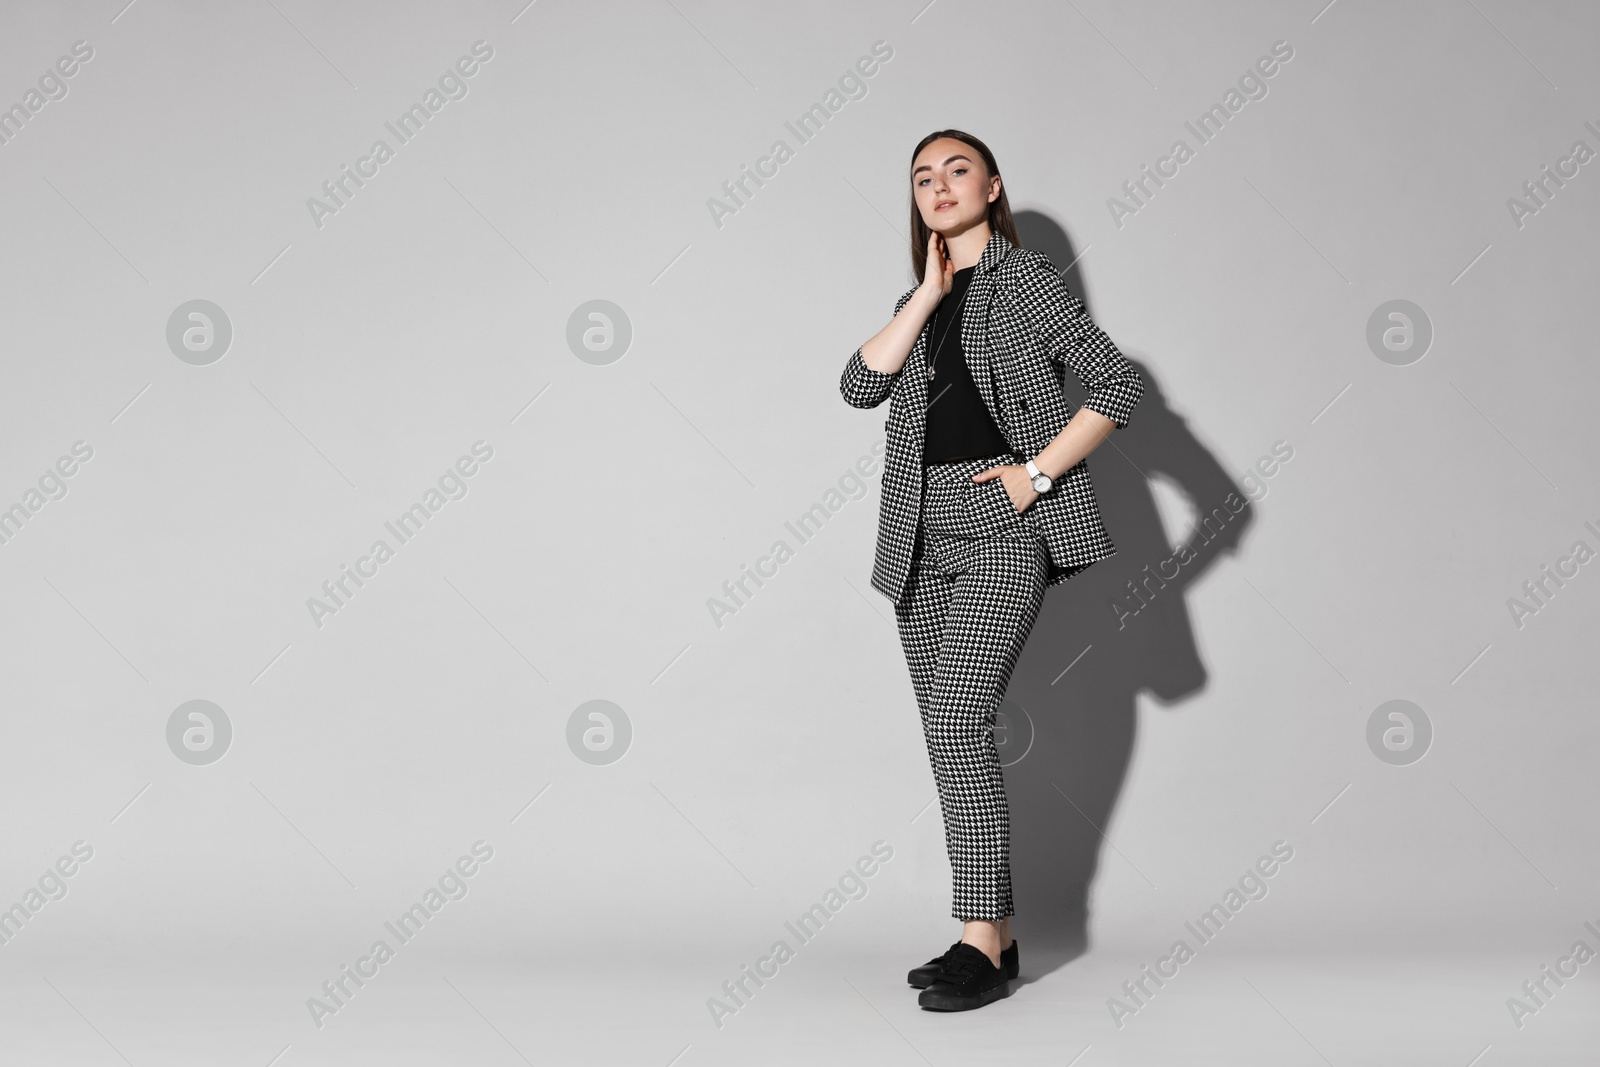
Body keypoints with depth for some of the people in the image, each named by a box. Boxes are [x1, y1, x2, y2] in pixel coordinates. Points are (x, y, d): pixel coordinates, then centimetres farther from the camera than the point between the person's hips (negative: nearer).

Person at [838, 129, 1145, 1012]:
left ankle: (983, 947, -14)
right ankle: (990, 934, 14)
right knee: (951, 736, 6)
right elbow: (860, 385, 1)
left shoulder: (1026, 279, 0)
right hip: (922, 534, 7)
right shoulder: (920, 300, 18)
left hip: (1001, 525, -7)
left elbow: (1116, 385, -6)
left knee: (957, 721, -17)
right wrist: (926, 297, -4)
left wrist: (1036, 473, -11)